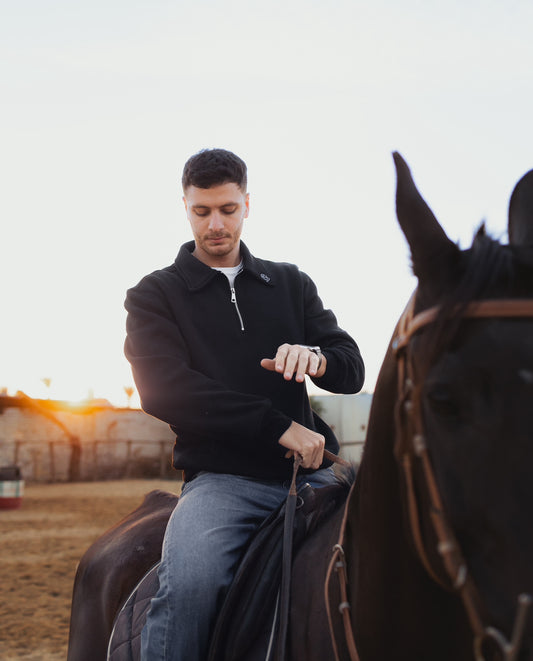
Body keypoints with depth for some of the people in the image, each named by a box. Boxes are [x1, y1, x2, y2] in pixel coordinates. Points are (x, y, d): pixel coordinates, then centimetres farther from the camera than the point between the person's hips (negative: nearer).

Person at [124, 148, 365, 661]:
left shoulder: (292, 284, 20)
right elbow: (165, 391, -6)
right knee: (189, 583, -34)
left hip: (311, 471, 4)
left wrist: (315, 358, -13)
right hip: (220, 477, -3)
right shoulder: (154, 295, 10)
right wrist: (279, 427, -13)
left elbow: (352, 370, 13)